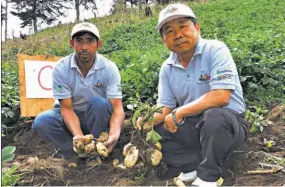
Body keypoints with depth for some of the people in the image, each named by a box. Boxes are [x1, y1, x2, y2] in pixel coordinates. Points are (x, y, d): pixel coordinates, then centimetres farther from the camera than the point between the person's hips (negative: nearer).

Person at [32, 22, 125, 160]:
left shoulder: (109, 68, -20)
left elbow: (117, 107, -26)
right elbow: (67, 108, -21)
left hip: (97, 118, 0)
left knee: (100, 103, -33)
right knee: (42, 121, -27)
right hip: (70, 116, 1)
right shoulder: (61, 69, -19)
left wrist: (114, 135, -46)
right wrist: (78, 135, -39)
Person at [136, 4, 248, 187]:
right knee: (152, 132, -8)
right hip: (193, 127, 5)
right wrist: (150, 119, -21)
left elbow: (221, 97, -27)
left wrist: (179, 113, -22)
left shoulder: (215, 50, -15)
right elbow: (165, 110, 2)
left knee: (213, 115, -37)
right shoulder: (167, 68, 1)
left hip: (228, 123, -5)